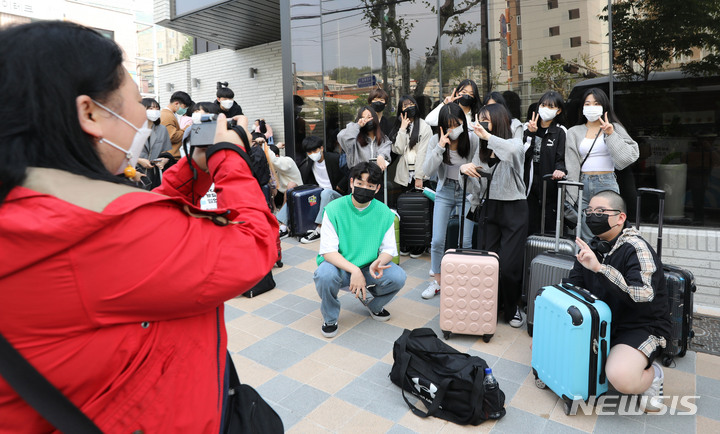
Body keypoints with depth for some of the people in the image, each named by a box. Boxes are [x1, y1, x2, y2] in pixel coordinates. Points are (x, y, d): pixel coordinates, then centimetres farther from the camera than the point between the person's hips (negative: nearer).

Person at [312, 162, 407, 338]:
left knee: (398, 277, -22)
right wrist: (354, 270, -33)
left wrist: (378, 263, -29)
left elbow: (389, 249, -4)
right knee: (325, 275, -35)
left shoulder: (384, 213, -6)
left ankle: (373, 304, 14)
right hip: (339, 265, -2)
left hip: (369, 267, 3)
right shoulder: (334, 209, -14)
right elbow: (328, 251, -19)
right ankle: (330, 317, -1)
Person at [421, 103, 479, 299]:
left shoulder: (473, 139, -12)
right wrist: (440, 146, -25)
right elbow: (428, 171, -17)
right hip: (444, 192, 2)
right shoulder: (436, 140, -8)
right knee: (437, 241, 0)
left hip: (467, 192, -1)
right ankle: (437, 281, 17)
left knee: (465, 242, 1)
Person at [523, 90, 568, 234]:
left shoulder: (560, 132, 3)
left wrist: (560, 170, -27)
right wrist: (531, 133, -7)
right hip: (529, 183, 3)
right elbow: (523, 154, 2)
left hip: (549, 184, -3)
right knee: (529, 228, 3)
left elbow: (561, 158, -6)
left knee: (549, 228, -1)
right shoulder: (528, 127, 13)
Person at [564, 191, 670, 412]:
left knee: (621, 378, -33)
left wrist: (599, 268, -39)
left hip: (641, 327, -7)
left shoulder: (636, 249, -17)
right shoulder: (592, 248, 3)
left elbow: (643, 295, -34)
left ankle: (652, 374, 2)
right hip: (600, 323, 7)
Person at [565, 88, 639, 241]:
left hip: (607, 184, -1)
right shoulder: (574, 132, 12)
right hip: (584, 185, 1)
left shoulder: (614, 128, 10)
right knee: (586, 237, 2)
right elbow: (571, 167, 6)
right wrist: (571, 199, 0)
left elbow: (631, 155, -2)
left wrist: (611, 134, -9)